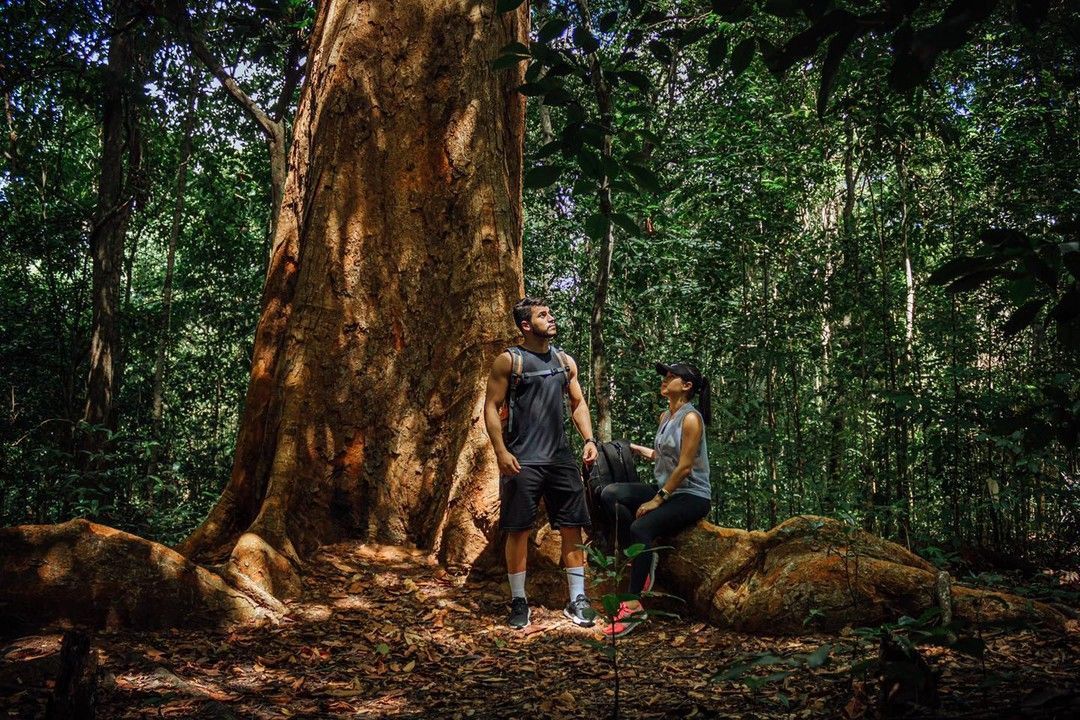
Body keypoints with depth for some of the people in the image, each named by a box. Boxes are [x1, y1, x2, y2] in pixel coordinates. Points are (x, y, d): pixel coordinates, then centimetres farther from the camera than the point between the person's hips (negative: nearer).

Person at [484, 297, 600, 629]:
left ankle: (577, 598, 13)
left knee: (572, 527, 4)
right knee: (518, 530, 0)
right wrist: (501, 451, -15)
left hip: (561, 458, 5)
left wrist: (589, 440, 2)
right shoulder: (509, 361, -3)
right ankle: (519, 601, 13)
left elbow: (578, 403, 16)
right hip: (522, 461, -4)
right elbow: (492, 407, -5)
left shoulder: (565, 361, 13)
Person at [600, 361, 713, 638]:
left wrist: (657, 500, -17)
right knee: (610, 494, -11)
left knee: (641, 527, -31)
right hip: (666, 490, 8)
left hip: (692, 496, -8)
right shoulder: (665, 417, 13)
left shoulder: (691, 418, -13)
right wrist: (635, 448, 14)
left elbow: (684, 466, -18)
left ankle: (634, 606, -28)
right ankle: (641, 554, -8)